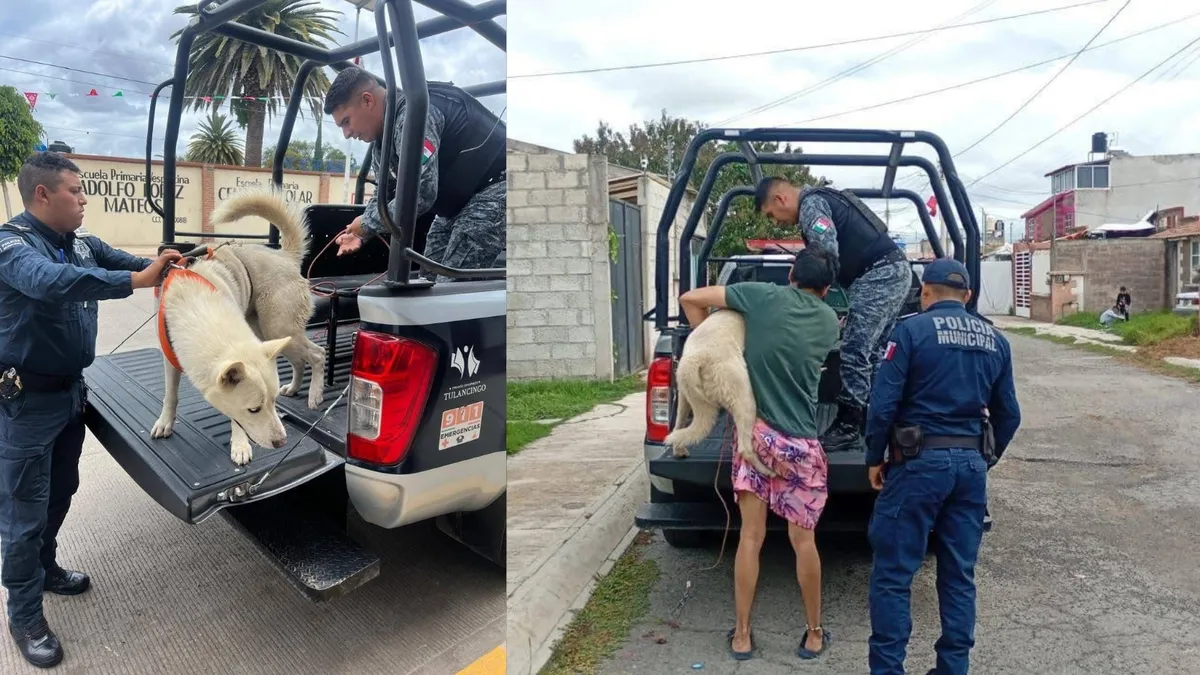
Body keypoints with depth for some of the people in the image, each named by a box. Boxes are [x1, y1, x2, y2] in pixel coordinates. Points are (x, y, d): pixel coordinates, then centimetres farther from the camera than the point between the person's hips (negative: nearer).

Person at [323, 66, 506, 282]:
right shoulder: (383, 137, 8)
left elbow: (421, 193, -32)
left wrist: (368, 223, -19)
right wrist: (361, 233, -2)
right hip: (461, 198, 11)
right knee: (430, 277, 11)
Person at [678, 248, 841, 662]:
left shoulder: (765, 296, -3)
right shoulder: (830, 321, 5)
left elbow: (690, 299, -1)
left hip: (755, 432, 0)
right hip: (801, 442, 1)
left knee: (751, 536, 8)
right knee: (803, 540, 12)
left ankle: (742, 636, 18)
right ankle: (814, 635, 27)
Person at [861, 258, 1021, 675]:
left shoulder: (912, 330, -7)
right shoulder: (995, 340, 10)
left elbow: (883, 403, -12)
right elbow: (1009, 415, 13)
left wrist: (874, 458, -1)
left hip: (920, 462, -6)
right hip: (971, 465, 6)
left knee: (893, 574, 3)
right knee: (959, 576, 15)